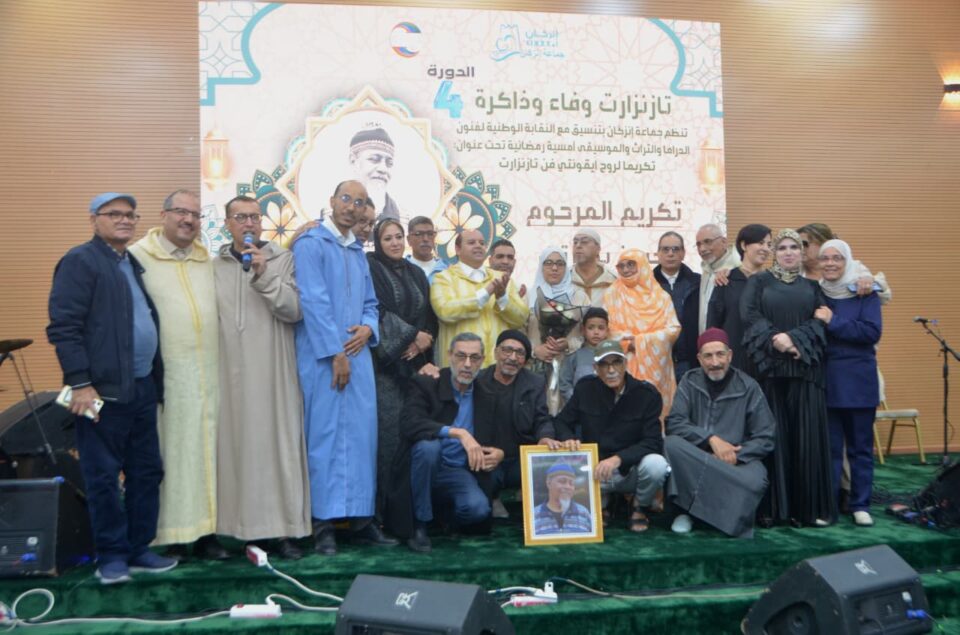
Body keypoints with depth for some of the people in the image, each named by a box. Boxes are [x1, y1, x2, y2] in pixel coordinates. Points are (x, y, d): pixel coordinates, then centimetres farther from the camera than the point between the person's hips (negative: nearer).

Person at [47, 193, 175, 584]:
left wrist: (155, 379, 15)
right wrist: (80, 383, -18)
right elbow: (63, 327, -13)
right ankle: (112, 555, 13)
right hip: (104, 389, -8)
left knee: (146, 472, 11)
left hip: (143, 387, 8)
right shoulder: (80, 261, -5)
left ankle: (139, 549, 22)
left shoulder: (135, 264, 18)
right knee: (103, 477, 1)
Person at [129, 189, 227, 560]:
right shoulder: (138, 256, -2)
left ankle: (205, 530, 14)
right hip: (162, 375, -4)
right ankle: (170, 536, 9)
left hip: (207, 373, 5)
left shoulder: (210, 262, 15)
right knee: (168, 452, 0)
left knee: (205, 451, 7)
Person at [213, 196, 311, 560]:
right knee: (233, 446, 3)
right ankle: (234, 528, 13)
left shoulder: (282, 259, 6)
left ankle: (284, 529, 6)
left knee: (277, 444, -1)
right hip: (230, 373, 2)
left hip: (273, 372, -1)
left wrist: (264, 275, -12)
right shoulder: (214, 266, 11)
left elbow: (294, 311, -5)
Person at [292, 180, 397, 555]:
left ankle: (361, 518, 12)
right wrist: (335, 353, -15)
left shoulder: (358, 252, 18)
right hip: (322, 356, -6)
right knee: (325, 434, -3)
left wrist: (368, 327, -2)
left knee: (362, 434, 5)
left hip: (357, 354, 6)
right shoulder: (311, 244, -4)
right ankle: (323, 522, 4)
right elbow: (314, 301, -12)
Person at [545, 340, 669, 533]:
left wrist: (617, 459, -32)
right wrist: (569, 439, -22)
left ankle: (639, 509, 1)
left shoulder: (647, 394, -11)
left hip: (630, 471, -2)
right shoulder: (585, 388, -4)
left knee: (656, 464, -34)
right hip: (594, 472, 2)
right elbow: (562, 422, 3)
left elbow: (653, 442, -16)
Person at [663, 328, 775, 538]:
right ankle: (687, 510, -17)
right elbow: (673, 423, -10)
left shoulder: (748, 387, -4)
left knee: (754, 481, -35)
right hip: (694, 458, 2)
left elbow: (765, 440, -5)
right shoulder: (690, 382, 0)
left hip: (737, 460, -1)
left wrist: (734, 456, -20)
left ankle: (729, 523, -6)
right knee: (671, 443, -29)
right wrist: (711, 439, -22)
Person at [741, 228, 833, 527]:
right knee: (772, 434, -2)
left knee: (807, 435, 0)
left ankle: (809, 506, 6)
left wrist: (794, 339, -15)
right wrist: (776, 340, -18)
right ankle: (771, 506, 3)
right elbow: (748, 314, -6)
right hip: (769, 366, -2)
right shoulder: (758, 281, 9)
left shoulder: (812, 286, 15)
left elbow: (820, 321, 1)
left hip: (805, 369, 2)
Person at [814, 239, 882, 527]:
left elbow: (872, 331, -13)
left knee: (860, 446, 7)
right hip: (825, 379, 2)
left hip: (858, 380, -1)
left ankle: (860, 505, 17)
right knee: (828, 446, 5)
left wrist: (832, 322, -17)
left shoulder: (865, 293, -1)